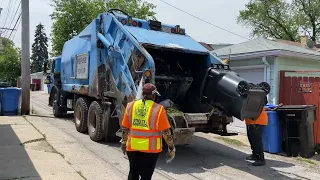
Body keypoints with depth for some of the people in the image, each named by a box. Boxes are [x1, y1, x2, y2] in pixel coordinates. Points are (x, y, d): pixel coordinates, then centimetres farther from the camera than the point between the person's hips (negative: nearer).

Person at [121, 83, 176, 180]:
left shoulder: (131, 106, 0)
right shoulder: (158, 109, -11)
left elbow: (125, 128, 6)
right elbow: (166, 131, -10)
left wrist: (124, 142, 19)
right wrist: (171, 147, 0)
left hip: (132, 146, 4)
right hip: (150, 148, -3)